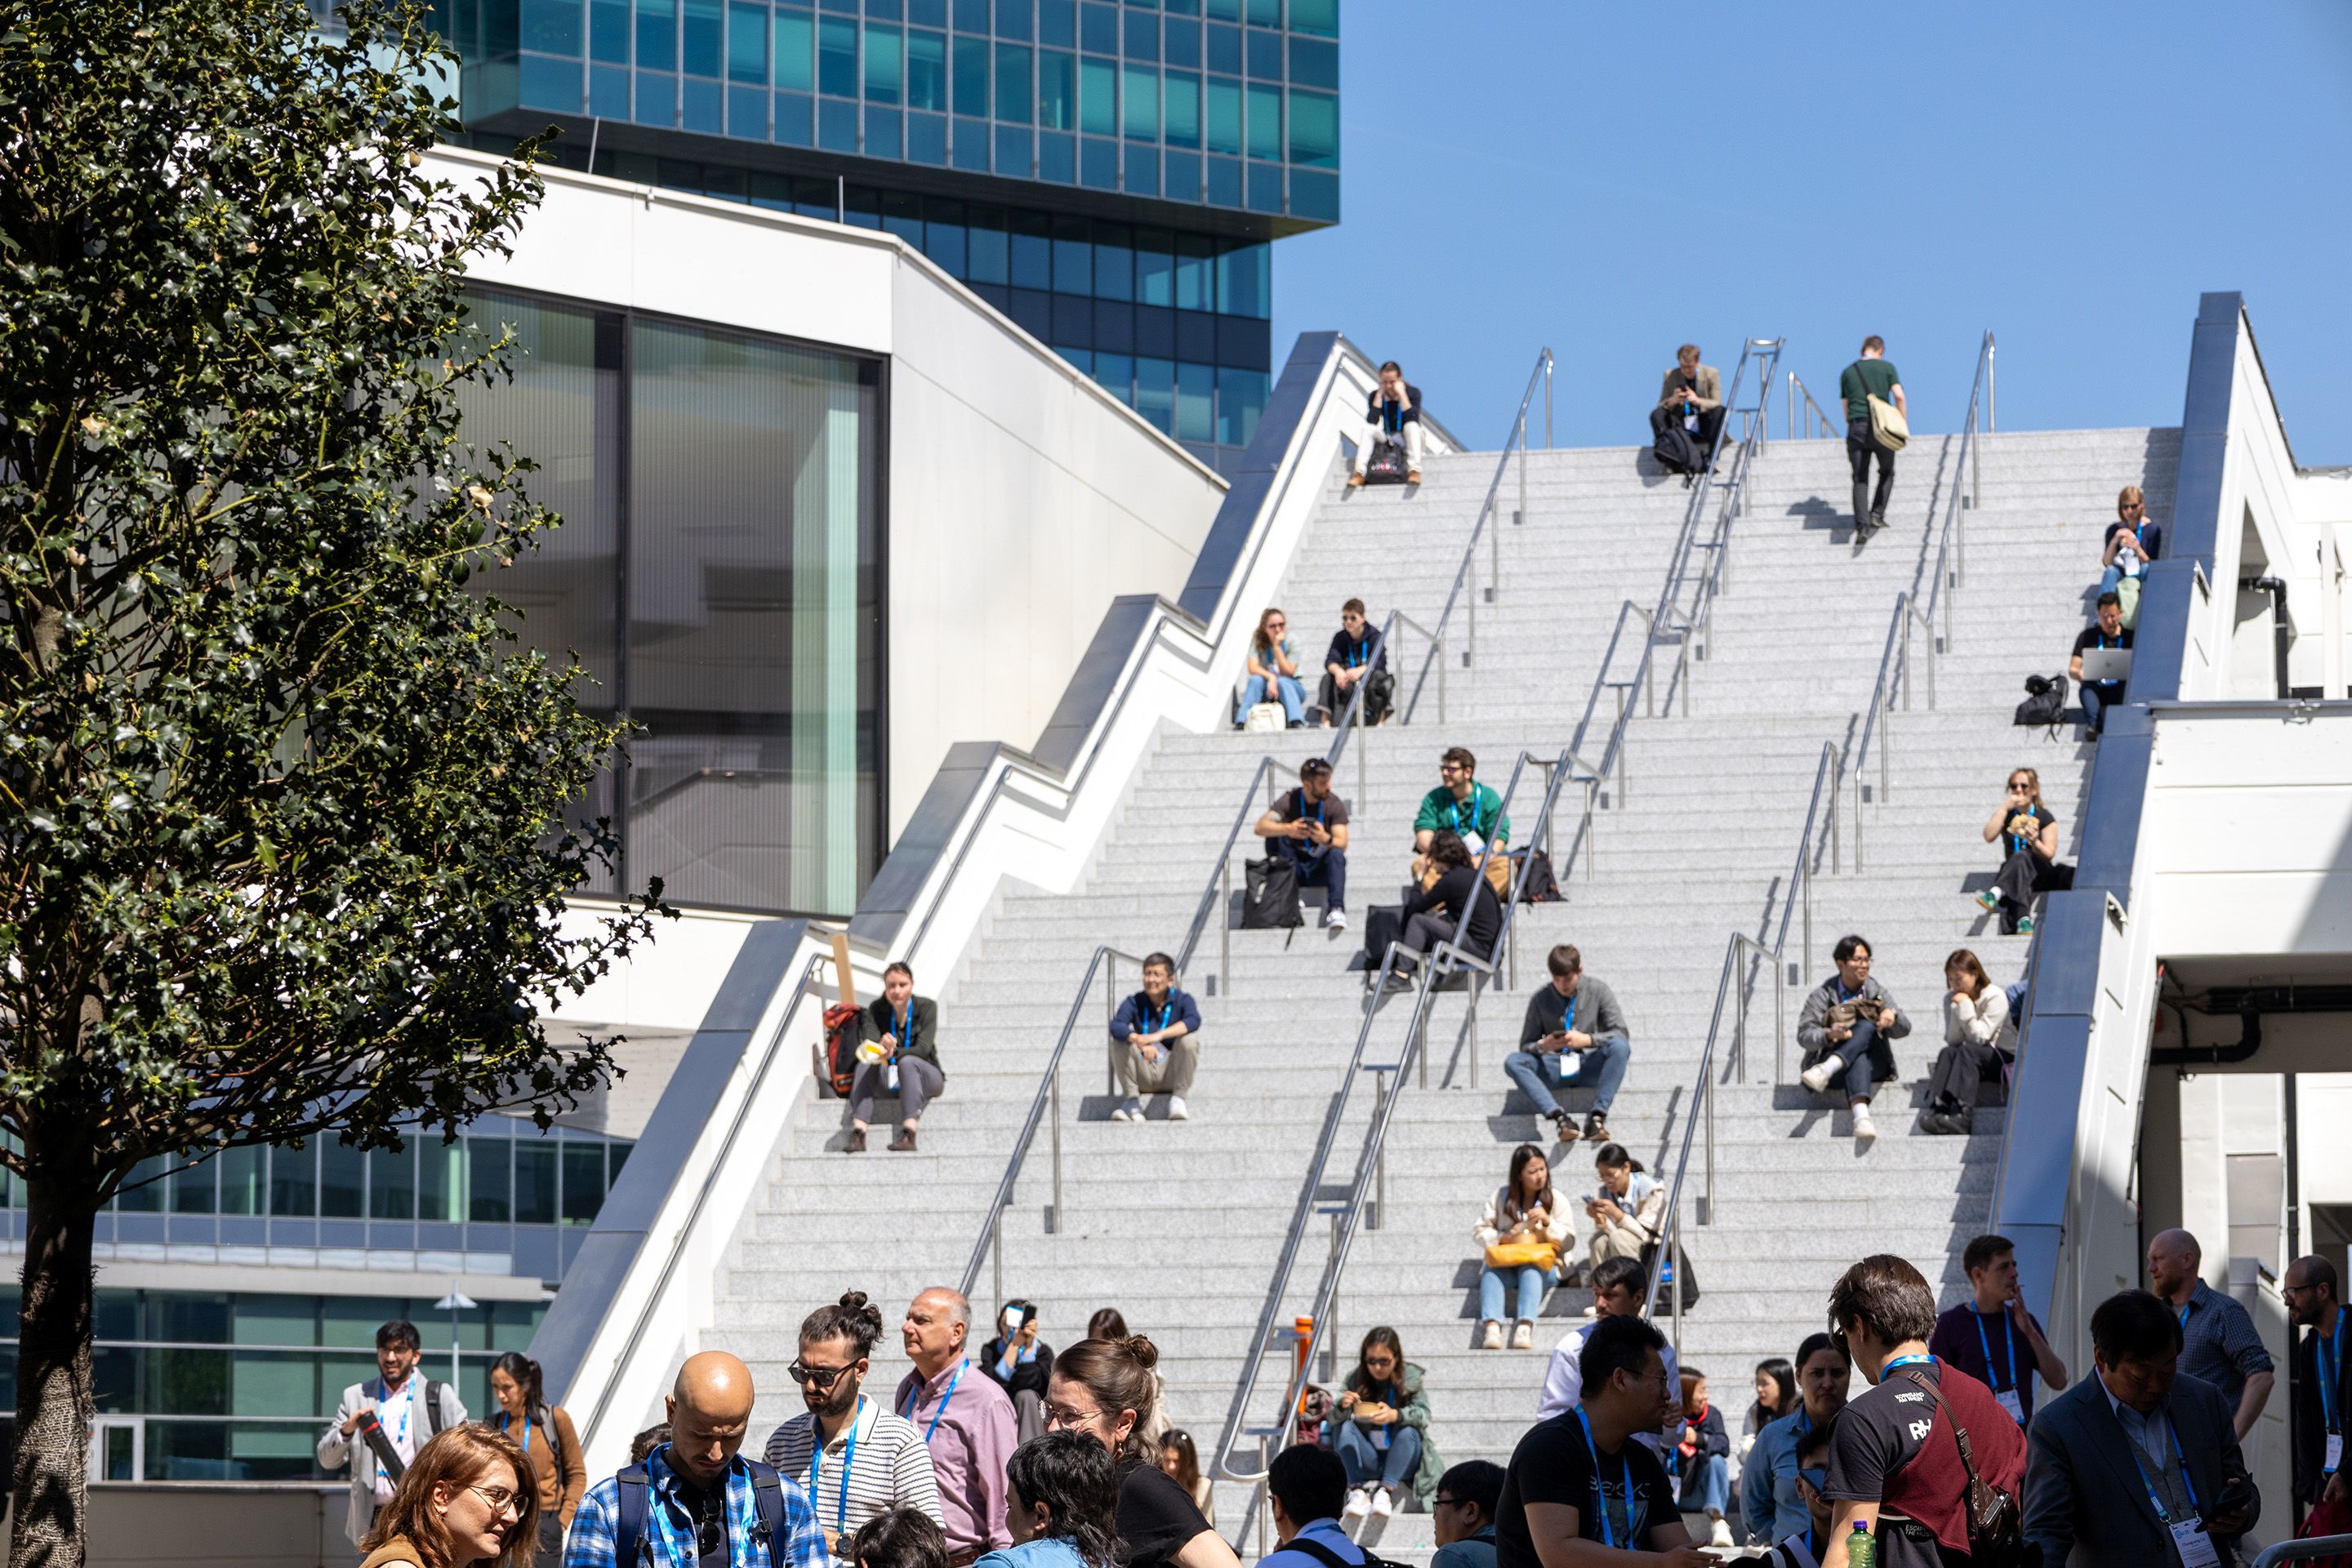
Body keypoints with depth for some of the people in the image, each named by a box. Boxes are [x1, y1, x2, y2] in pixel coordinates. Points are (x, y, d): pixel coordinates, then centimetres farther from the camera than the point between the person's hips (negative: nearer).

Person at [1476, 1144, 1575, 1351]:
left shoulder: (1556, 1200, 10)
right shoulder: (1502, 1196, 13)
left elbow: (1569, 1241, 5)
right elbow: (1480, 1231, 10)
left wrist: (1548, 1221, -12)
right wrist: (1502, 1238, -10)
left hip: (1542, 1263, -1)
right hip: (1505, 1261, 1)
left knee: (1531, 1270, -37)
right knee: (1490, 1271, -34)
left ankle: (1525, 1327, -56)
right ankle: (1492, 1326, -54)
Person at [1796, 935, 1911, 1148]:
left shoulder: (1876, 992, 14)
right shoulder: (1823, 995, 6)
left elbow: (1903, 1030, 5)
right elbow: (1804, 1035, -4)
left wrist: (1892, 1016, -20)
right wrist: (1829, 1035, -27)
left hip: (1873, 1065, 2)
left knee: (1866, 1027, -29)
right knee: (1858, 1059, -37)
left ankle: (1827, 1070, -50)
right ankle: (1862, 1117, -61)